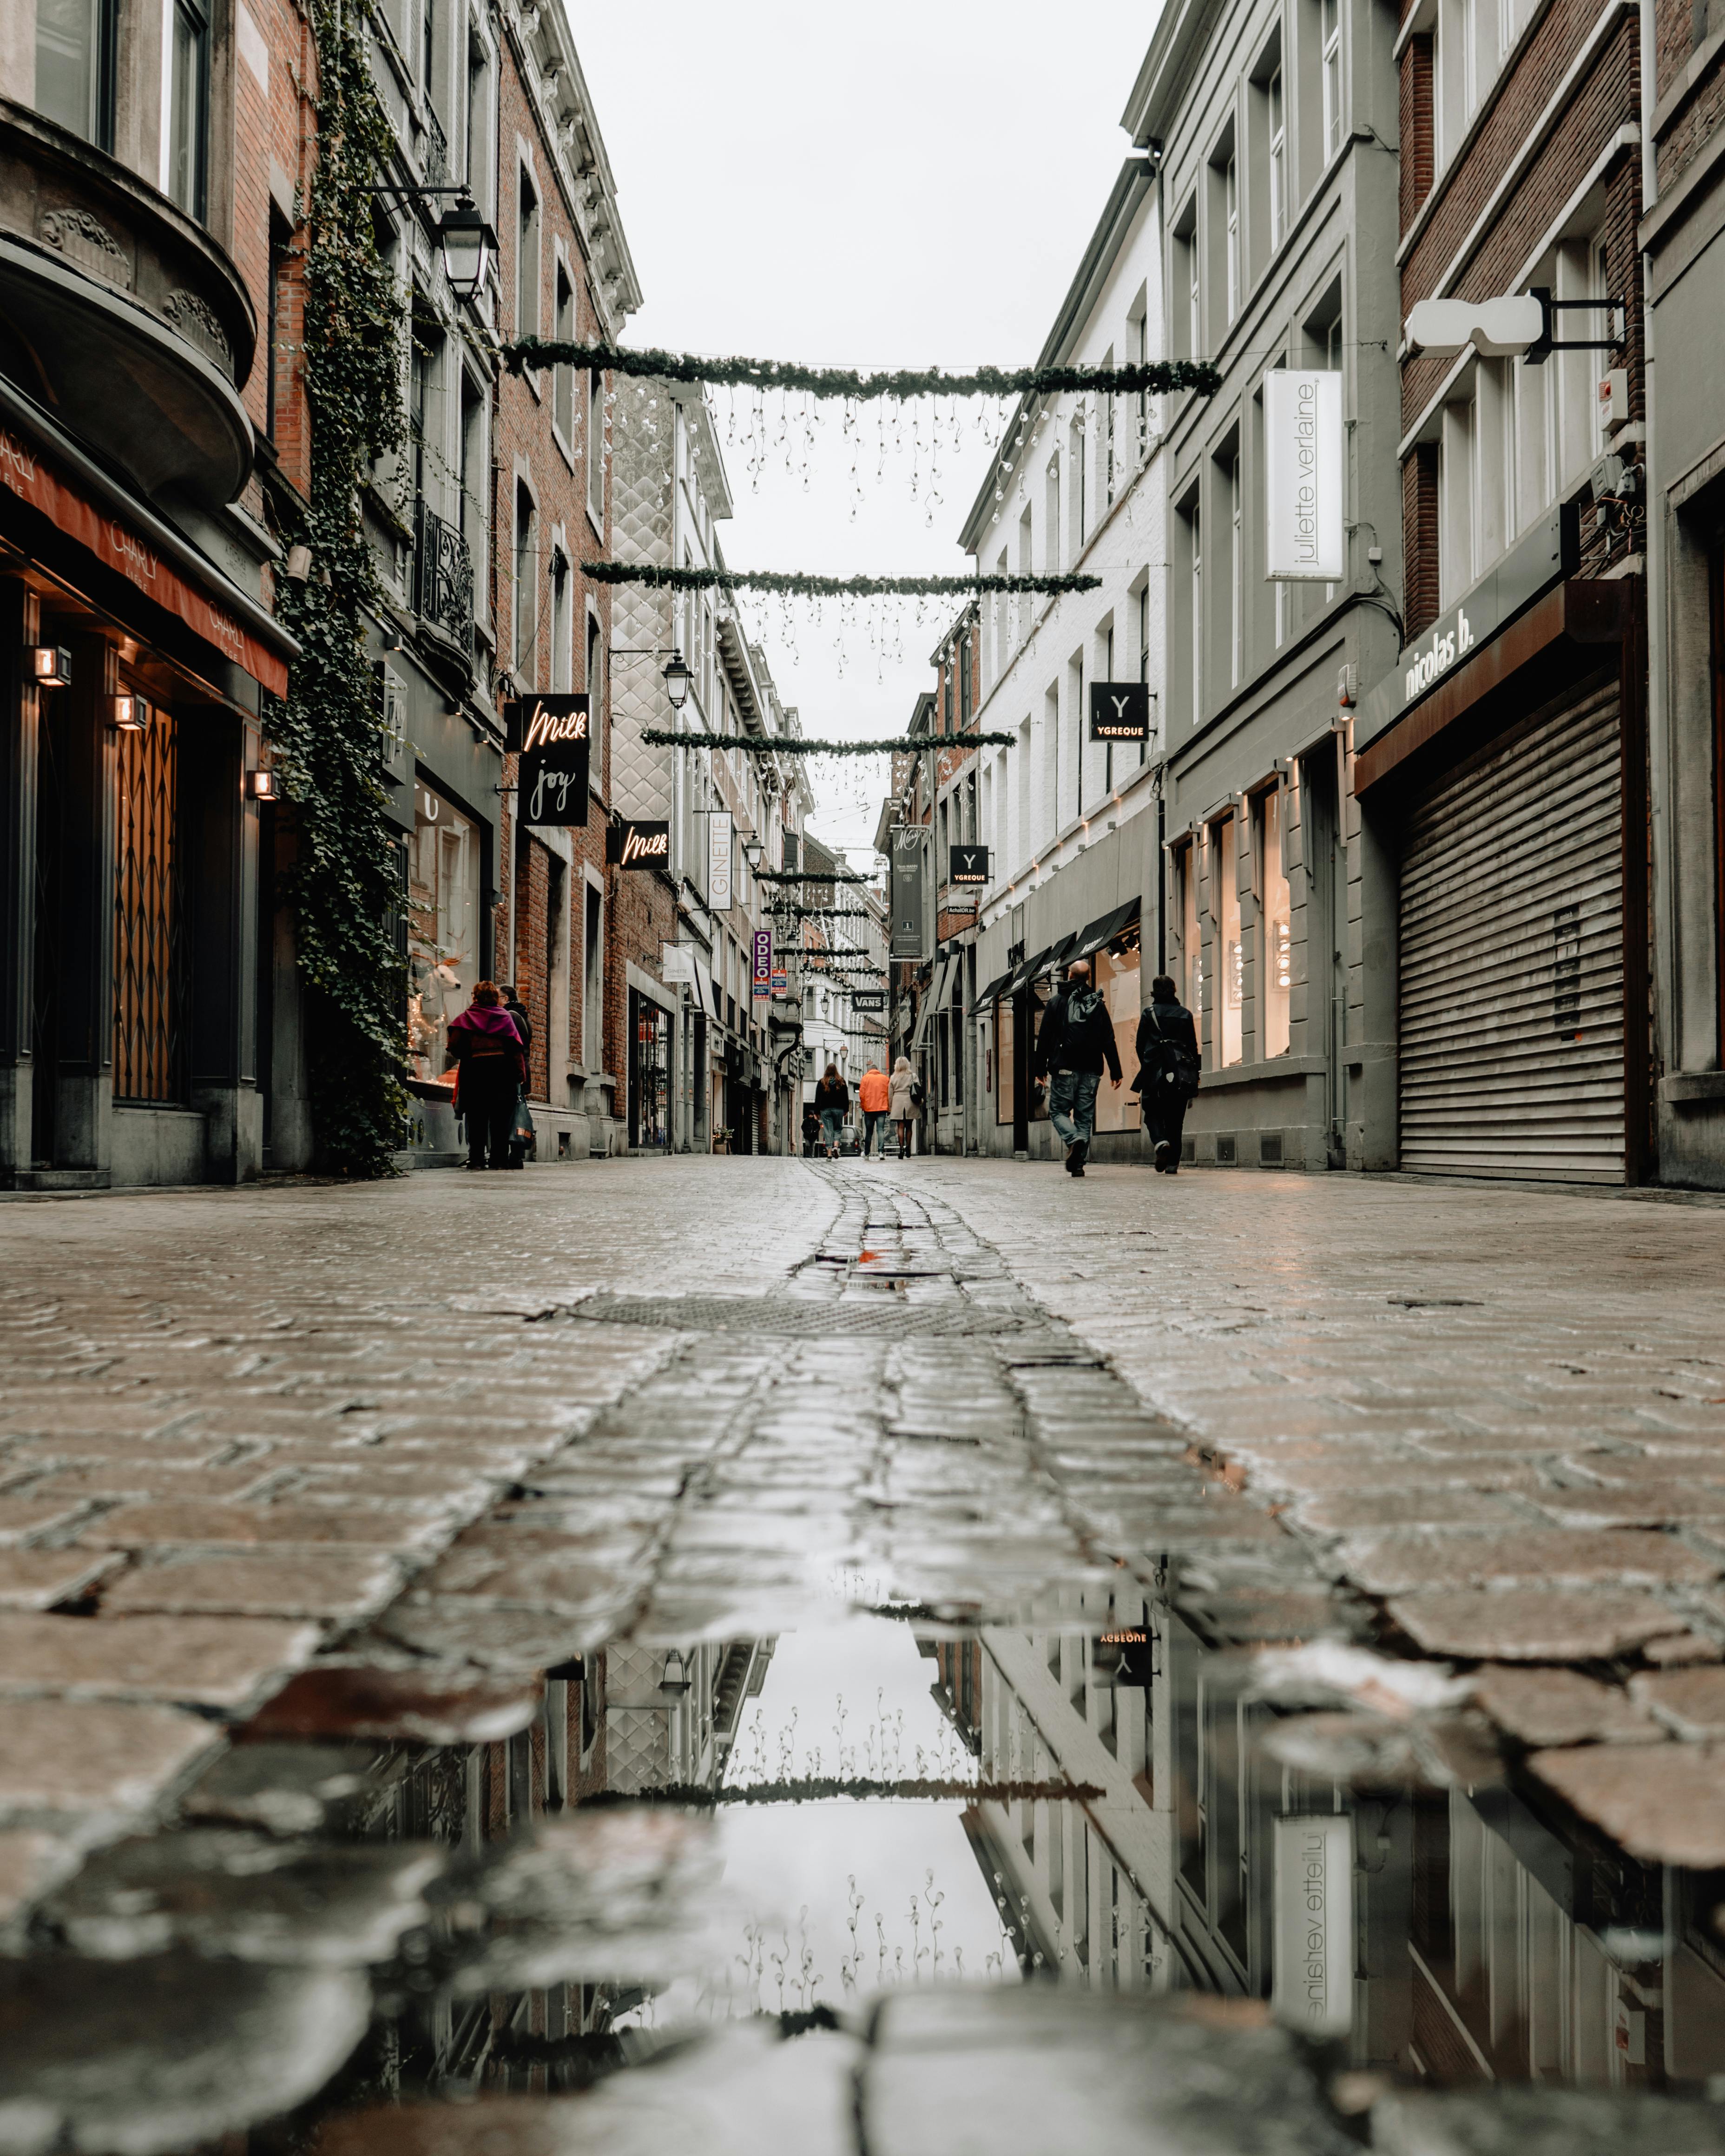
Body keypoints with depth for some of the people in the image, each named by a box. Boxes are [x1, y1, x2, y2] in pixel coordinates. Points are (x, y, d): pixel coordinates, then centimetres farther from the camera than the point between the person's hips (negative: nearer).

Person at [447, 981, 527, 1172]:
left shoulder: (466, 1018, 3)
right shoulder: (504, 1017, 5)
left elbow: (455, 1046, -6)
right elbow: (516, 1047, -2)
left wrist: (465, 1056, 14)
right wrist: (521, 1074, -2)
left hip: (474, 1071, 0)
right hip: (501, 1072, 0)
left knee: (477, 1118, 4)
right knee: (500, 1117, 4)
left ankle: (476, 1158, 0)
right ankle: (499, 1158, 1)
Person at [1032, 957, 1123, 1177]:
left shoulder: (1056, 1002, 1)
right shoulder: (1098, 1004, 8)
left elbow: (1044, 1038, -1)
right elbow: (1109, 1041, 6)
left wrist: (1039, 1068, 4)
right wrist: (1116, 1072, 7)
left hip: (1064, 1068, -3)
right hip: (1091, 1070, 3)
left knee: (1058, 1111, 5)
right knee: (1085, 1116, 6)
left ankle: (1074, 1140, -23)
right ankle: (1079, 1162, 1)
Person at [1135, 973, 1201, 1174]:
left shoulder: (1150, 1013, 1)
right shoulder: (1185, 1014, 8)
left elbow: (1140, 1044, 1)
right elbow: (1193, 1046, 7)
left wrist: (1146, 1066, 15)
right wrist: (1194, 1075, 12)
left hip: (1156, 1070, -2)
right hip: (1182, 1073, 2)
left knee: (1153, 1113, 8)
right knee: (1175, 1118, 7)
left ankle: (1161, 1142, -22)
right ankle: (1173, 1163, 3)